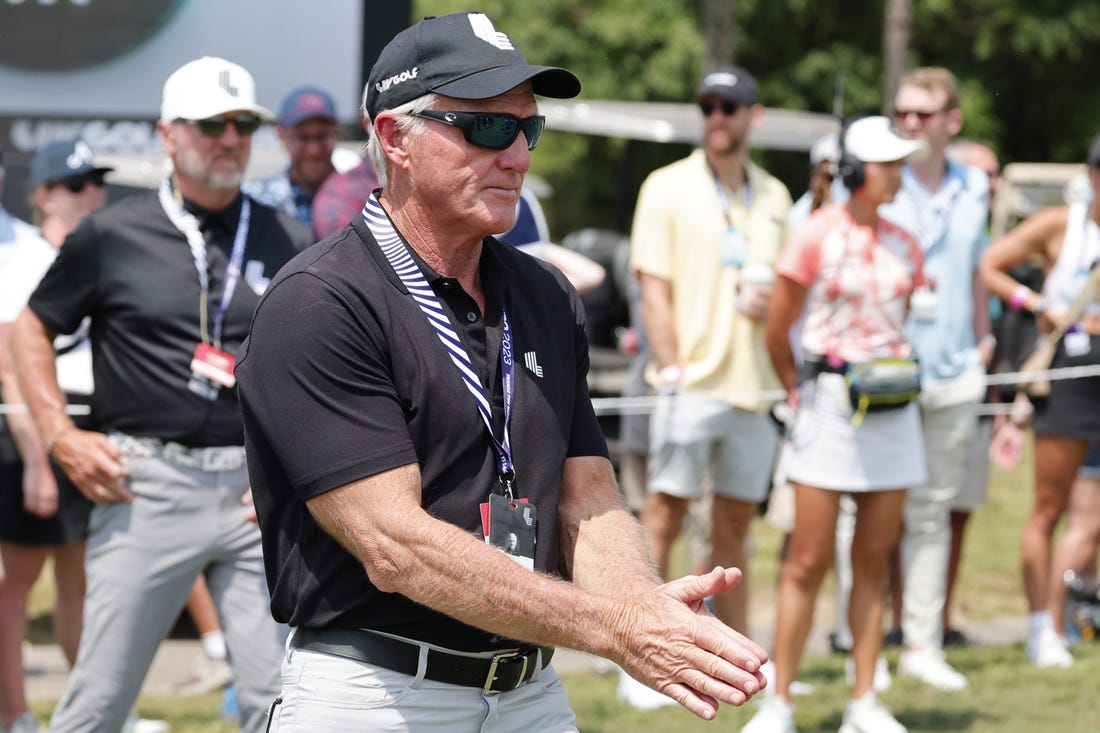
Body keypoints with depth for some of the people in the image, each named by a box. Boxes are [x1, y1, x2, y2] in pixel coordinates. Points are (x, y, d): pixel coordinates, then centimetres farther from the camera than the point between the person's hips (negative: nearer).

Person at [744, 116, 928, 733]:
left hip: (894, 408, 5)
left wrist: (901, 380, 10)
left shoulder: (904, 244, 9)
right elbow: (777, 332, 0)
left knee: (874, 560, 6)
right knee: (809, 561, -5)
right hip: (831, 405, -4)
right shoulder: (816, 237, -6)